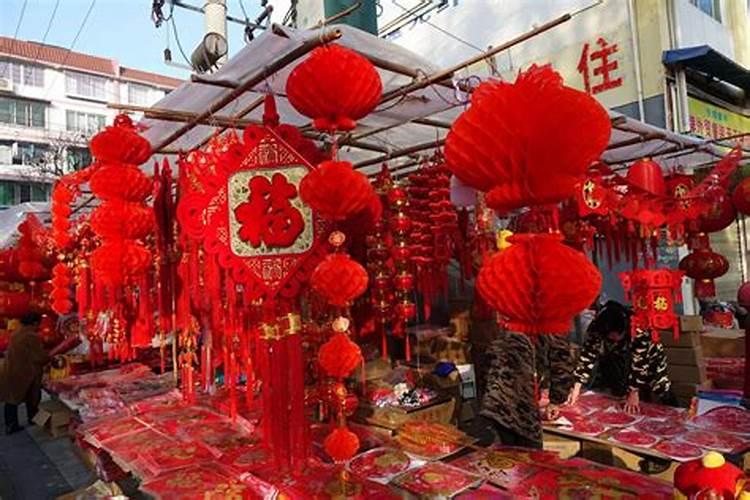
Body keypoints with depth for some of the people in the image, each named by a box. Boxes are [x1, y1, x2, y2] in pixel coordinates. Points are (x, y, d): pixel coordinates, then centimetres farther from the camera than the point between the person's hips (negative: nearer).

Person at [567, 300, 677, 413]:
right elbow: (587, 356, -27)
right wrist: (577, 388, -28)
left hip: (649, 359, -3)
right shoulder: (596, 328, -30)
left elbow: (639, 363, -34)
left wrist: (634, 393, -32)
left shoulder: (639, 330, -39)